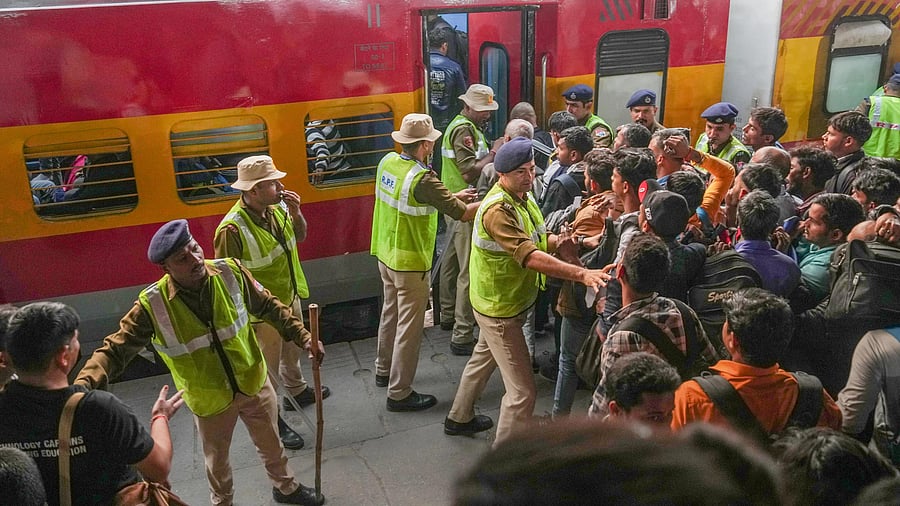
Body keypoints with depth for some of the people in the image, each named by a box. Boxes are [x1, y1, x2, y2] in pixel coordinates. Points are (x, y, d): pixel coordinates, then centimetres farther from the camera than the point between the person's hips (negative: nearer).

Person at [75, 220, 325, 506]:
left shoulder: (230, 272, -19)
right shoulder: (153, 305, -24)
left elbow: (268, 307, -5)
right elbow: (115, 349, -21)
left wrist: (302, 337, -7)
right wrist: (82, 386, -36)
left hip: (254, 383, 2)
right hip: (209, 400, -2)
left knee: (271, 444, 25)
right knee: (217, 459, 23)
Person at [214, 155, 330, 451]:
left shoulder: (277, 207, -10)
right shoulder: (232, 228, -30)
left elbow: (300, 237, 7)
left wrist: (296, 213, -13)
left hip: (290, 297, 8)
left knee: (292, 351, 29)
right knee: (267, 366, 11)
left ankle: (297, 391, 54)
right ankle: (272, 419, 30)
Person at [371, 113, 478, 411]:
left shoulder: (388, 162, -2)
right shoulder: (422, 179, -27)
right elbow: (463, 214, -24)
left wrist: (453, 196, 13)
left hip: (386, 254, 9)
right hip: (410, 263, -9)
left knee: (391, 313, 25)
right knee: (409, 327, 3)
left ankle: (384, 370, 42)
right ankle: (399, 394, 13)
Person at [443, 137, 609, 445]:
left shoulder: (522, 197, 2)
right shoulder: (498, 209, -30)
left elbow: (536, 239, 8)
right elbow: (529, 256, -40)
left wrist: (557, 242, -16)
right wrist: (582, 274, -47)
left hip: (502, 302, 11)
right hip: (500, 307, -11)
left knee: (483, 359, 29)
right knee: (522, 391, -6)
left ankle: (459, 418, 52)